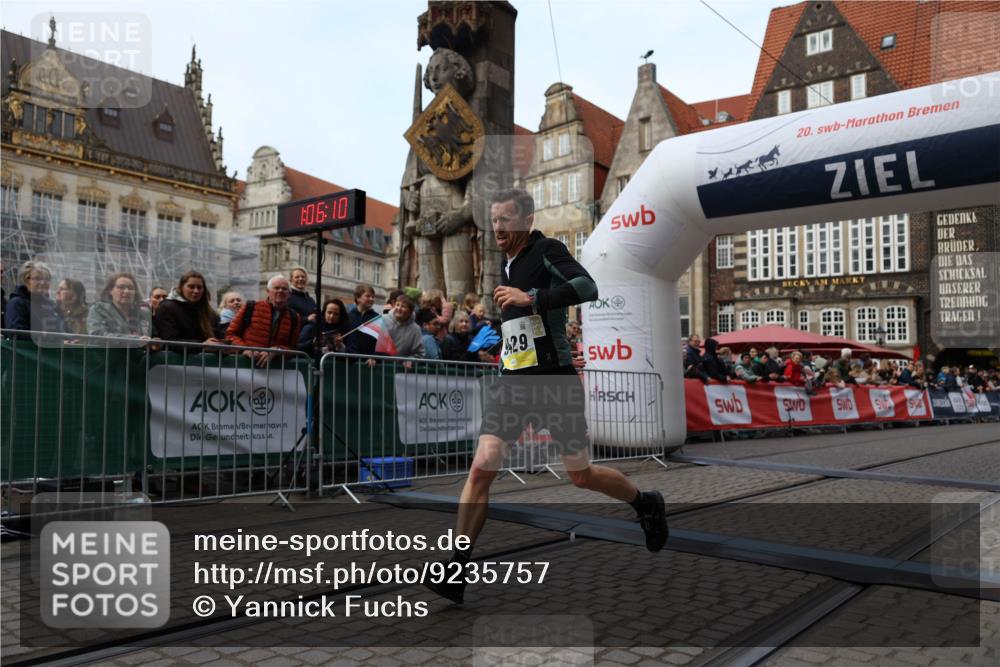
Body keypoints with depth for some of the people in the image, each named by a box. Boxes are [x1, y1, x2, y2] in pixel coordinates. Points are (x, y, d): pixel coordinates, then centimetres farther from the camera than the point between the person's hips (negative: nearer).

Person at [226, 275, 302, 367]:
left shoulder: (295, 318, 11)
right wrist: (245, 349, -8)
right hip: (246, 361, -1)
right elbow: (231, 334, 10)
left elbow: (292, 348, 11)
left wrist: (274, 352, -8)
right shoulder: (251, 307, 8)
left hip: (275, 366, 1)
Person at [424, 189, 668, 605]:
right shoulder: (507, 263, 15)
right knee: (482, 467, -10)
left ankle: (646, 504, 37)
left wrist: (529, 298, -31)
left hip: (554, 381, -6)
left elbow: (587, 287, -27)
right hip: (511, 381, 6)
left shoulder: (547, 251, -8)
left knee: (582, 476, 6)